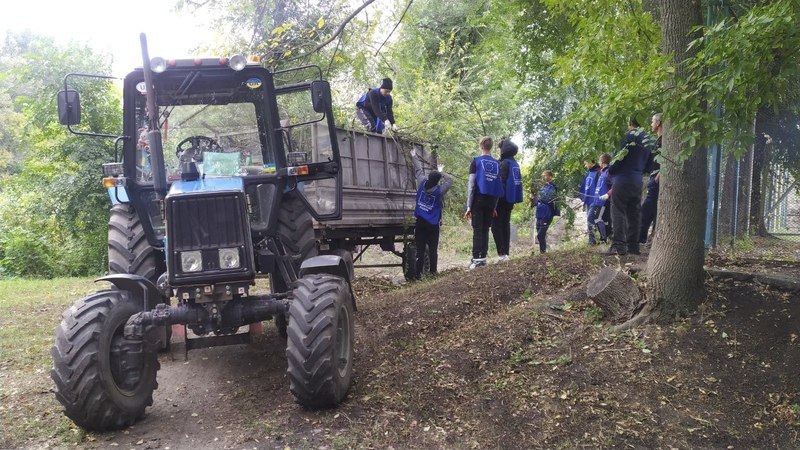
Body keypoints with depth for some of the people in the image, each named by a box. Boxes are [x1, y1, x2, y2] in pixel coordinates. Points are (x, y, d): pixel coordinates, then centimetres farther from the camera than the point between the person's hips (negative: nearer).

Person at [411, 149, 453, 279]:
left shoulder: (422, 184, -6)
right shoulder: (439, 191, -12)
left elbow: (419, 170, 10)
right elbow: (450, 180, 3)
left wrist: (414, 157, 24)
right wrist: (441, 172, 11)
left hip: (420, 223, 2)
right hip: (433, 225, -2)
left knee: (420, 249, 1)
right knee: (433, 249, 7)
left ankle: (417, 273, -2)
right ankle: (433, 271, 11)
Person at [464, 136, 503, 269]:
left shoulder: (476, 161, -1)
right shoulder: (497, 163, 10)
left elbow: (471, 184, -6)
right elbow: (499, 186, 9)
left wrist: (468, 206, -4)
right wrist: (495, 206, 14)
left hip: (478, 199, -4)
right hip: (492, 200, 4)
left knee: (477, 229, -4)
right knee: (485, 229, 8)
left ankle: (476, 259, -9)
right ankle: (483, 257, 8)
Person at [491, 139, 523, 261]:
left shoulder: (504, 163, -13)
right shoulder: (515, 163, 13)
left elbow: (501, 182, -19)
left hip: (502, 199, -9)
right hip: (511, 198, 9)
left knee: (496, 225, -6)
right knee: (505, 224, 12)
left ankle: (501, 253, -12)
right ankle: (506, 253, 13)